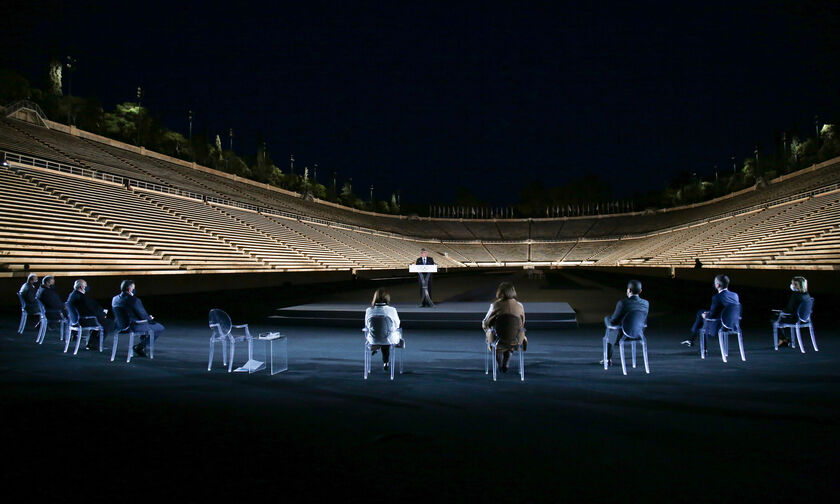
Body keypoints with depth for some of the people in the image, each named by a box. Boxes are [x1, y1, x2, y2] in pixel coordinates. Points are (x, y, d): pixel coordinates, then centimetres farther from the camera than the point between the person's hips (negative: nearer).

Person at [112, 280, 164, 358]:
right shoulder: (134, 300, -23)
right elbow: (143, 316, -15)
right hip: (134, 326, -9)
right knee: (160, 328, 4)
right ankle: (139, 347, 7)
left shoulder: (115, 299, 1)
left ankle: (142, 348, 29)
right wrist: (150, 318, 6)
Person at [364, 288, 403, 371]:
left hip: (373, 339, 2)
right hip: (389, 339, -2)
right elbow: (397, 325, -4)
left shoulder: (369, 310, -15)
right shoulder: (392, 310, -20)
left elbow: (367, 326, 1)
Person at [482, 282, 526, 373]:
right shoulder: (520, 306, -5)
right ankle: (505, 365, 37)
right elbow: (522, 324, 9)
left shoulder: (495, 305, -11)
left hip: (498, 340, -2)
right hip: (516, 341, 2)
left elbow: (485, 324, -2)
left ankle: (500, 365, 47)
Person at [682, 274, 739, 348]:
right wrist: (709, 312, 12)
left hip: (719, 326, -7)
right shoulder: (735, 295, -4)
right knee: (700, 312, 25)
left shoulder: (716, 297, -28)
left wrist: (705, 315, 2)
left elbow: (711, 316, -22)